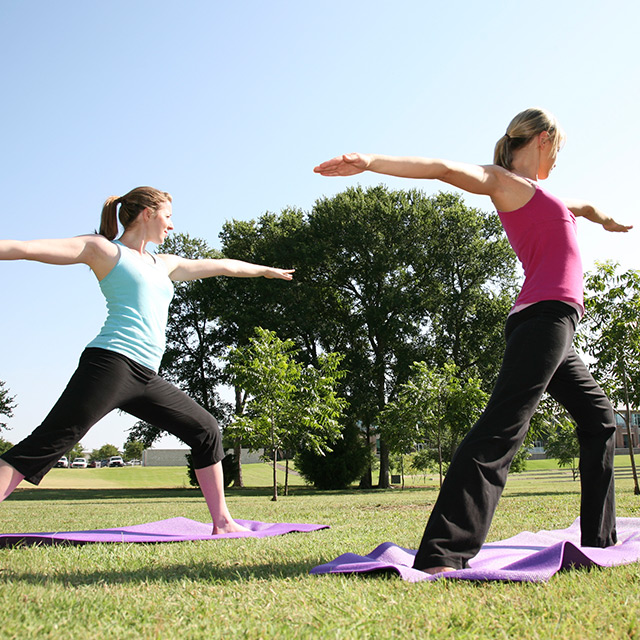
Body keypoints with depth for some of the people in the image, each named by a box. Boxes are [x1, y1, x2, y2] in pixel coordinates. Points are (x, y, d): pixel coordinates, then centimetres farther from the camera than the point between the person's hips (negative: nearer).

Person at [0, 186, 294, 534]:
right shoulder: (104, 249, 5)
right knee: (49, 442, -17)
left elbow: (221, 265, 37)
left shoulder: (164, 264, 26)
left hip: (146, 377, 8)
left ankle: (222, 522, 16)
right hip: (110, 364, -8)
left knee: (207, 431, 9)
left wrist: (267, 270, 47)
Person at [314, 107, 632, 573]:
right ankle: (441, 556, -28)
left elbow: (578, 206, 46)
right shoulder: (502, 180, 1)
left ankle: (598, 539, 27)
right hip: (545, 316, -11)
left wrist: (607, 220, 66)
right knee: (501, 428, -22)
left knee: (599, 419, 19)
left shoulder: (536, 194, 27)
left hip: (555, 327, 11)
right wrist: (370, 162, -29)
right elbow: (446, 168, -15)